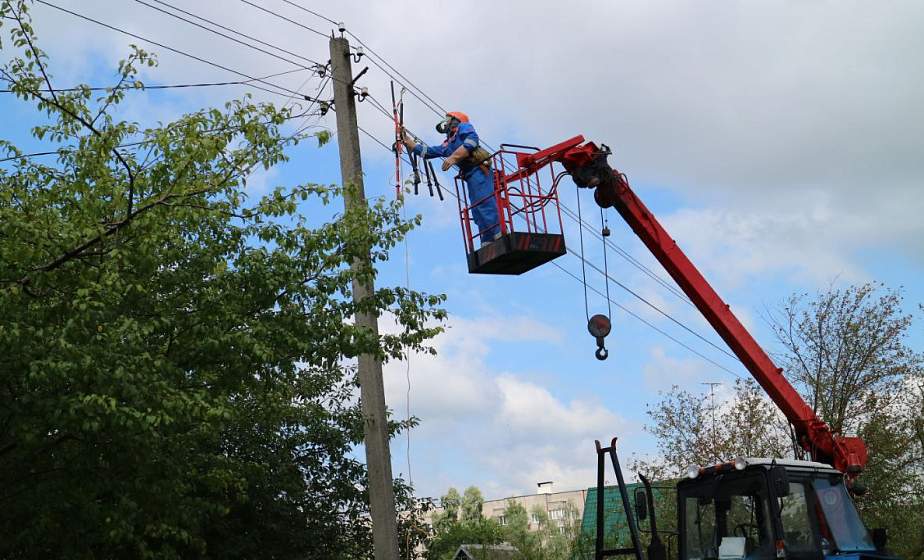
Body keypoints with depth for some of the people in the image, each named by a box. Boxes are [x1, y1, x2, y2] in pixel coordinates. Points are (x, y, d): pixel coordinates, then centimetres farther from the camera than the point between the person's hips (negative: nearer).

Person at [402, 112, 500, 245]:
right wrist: (406, 139, 33)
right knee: (478, 213, -2)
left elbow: (472, 140, -8)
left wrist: (453, 157, -15)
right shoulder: (447, 145, 33)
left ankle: (500, 238, -33)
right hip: (470, 176, 8)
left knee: (484, 204, -22)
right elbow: (425, 151, 34)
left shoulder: (463, 127, 13)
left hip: (478, 170, -8)